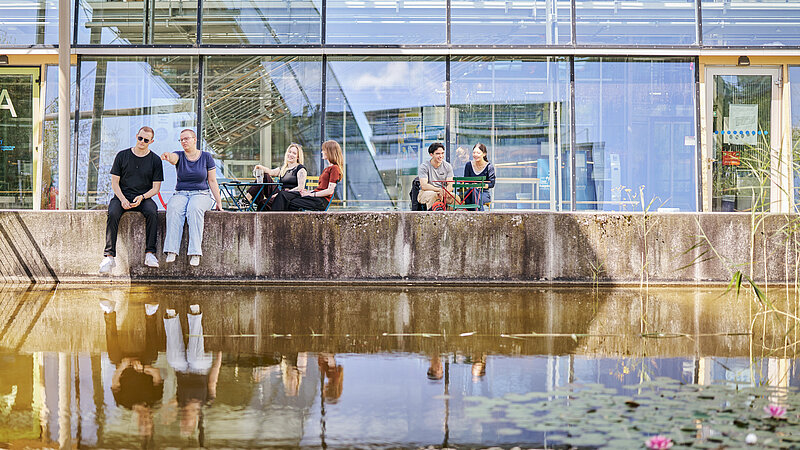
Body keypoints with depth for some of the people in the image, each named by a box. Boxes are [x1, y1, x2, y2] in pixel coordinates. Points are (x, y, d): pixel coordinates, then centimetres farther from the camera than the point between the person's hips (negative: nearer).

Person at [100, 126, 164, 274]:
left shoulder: (155, 160, 5)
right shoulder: (122, 156, 6)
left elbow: (156, 187, 4)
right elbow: (114, 182, 5)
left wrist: (142, 197, -15)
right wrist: (122, 199, -13)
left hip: (144, 198, 0)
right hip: (122, 196, 0)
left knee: (152, 212, -34)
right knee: (113, 214, -31)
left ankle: (150, 253, -31)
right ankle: (109, 256, -32)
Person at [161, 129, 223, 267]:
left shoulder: (206, 157, 7)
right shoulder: (179, 155, 8)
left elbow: (212, 181, 6)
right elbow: (173, 158, -19)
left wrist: (219, 202, 0)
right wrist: (167, 156, -45)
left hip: (201, 194, -1)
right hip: (181, 194, 1)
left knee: (195, 209, -37)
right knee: (174, 209, -34)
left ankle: (195, 253, -41)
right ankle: (171, 251, -39)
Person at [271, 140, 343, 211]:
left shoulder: (334, 168, -6)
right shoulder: (327, 168, 25)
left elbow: (330, 191, -15)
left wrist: (311, 194, -14)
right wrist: (309, 192, 2)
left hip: (321, 200, -9)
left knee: (290, 203, -22)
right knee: (283, 194, -10)